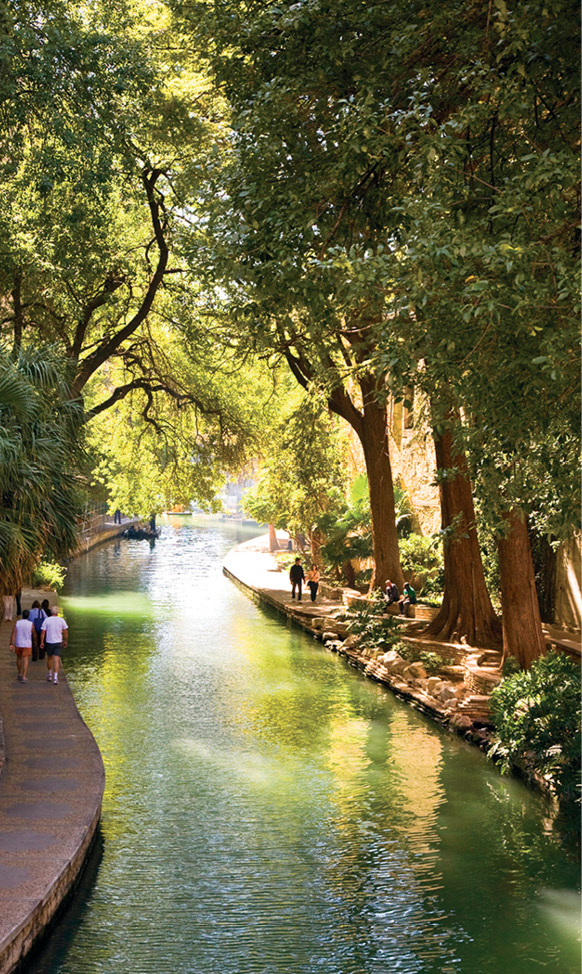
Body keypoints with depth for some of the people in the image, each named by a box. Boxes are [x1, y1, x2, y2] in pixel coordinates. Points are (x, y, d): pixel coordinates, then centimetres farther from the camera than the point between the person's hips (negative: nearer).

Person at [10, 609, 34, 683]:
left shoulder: (17, 623, -6)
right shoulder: (31, 624, -10)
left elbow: (13, 634, -13)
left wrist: (11, 644, -15)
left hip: (18, 644, 3)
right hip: (27, 645, -3)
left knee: (19, 658, 23)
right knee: (25, 661, -3)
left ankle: (19, 674, 35)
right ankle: (24, 677, -13)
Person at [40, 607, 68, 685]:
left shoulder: (46, 620, -5)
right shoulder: (61, 620, -4)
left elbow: (43, 632, -6)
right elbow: (65, 632, 0)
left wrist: (42, 642, -1)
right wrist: (65, 641, 11)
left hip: (49, 642, 1)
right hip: (58, 642, -1)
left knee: (49, 658, 20)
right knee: (56, 660, -3)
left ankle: (49, 675, 31)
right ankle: (55, 677, -11)